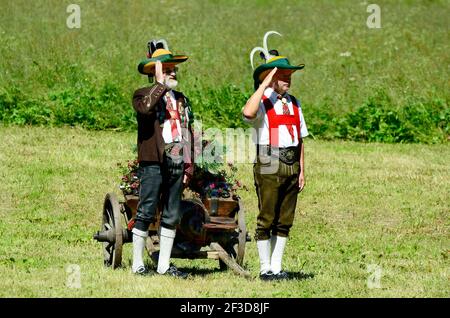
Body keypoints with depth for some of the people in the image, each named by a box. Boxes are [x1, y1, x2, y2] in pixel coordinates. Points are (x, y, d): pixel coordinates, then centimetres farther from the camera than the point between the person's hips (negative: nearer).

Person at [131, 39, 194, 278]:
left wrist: (188, 165, 15)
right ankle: (137, 264, 0)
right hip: (153, 163, -6)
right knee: (146, 213, -5)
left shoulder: (181, 100, 19)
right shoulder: (143, 95, -1)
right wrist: (161, 83, -19)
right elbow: (145, 108, -26)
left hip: (176, 164, 6)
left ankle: (164, 265, 13)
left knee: (172, 216, 7)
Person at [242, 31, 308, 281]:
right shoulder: (262, 102, -6)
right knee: (266, 220, -2)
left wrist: (301, 170, 12)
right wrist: (266, 83, -24)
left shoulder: (293, 104, 15)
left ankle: (276, 267, 15)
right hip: (269, 167, -6)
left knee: (285, 220, 9)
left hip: (291, 167, 6)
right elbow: (248, 113, -31)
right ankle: (265, 268, 4)